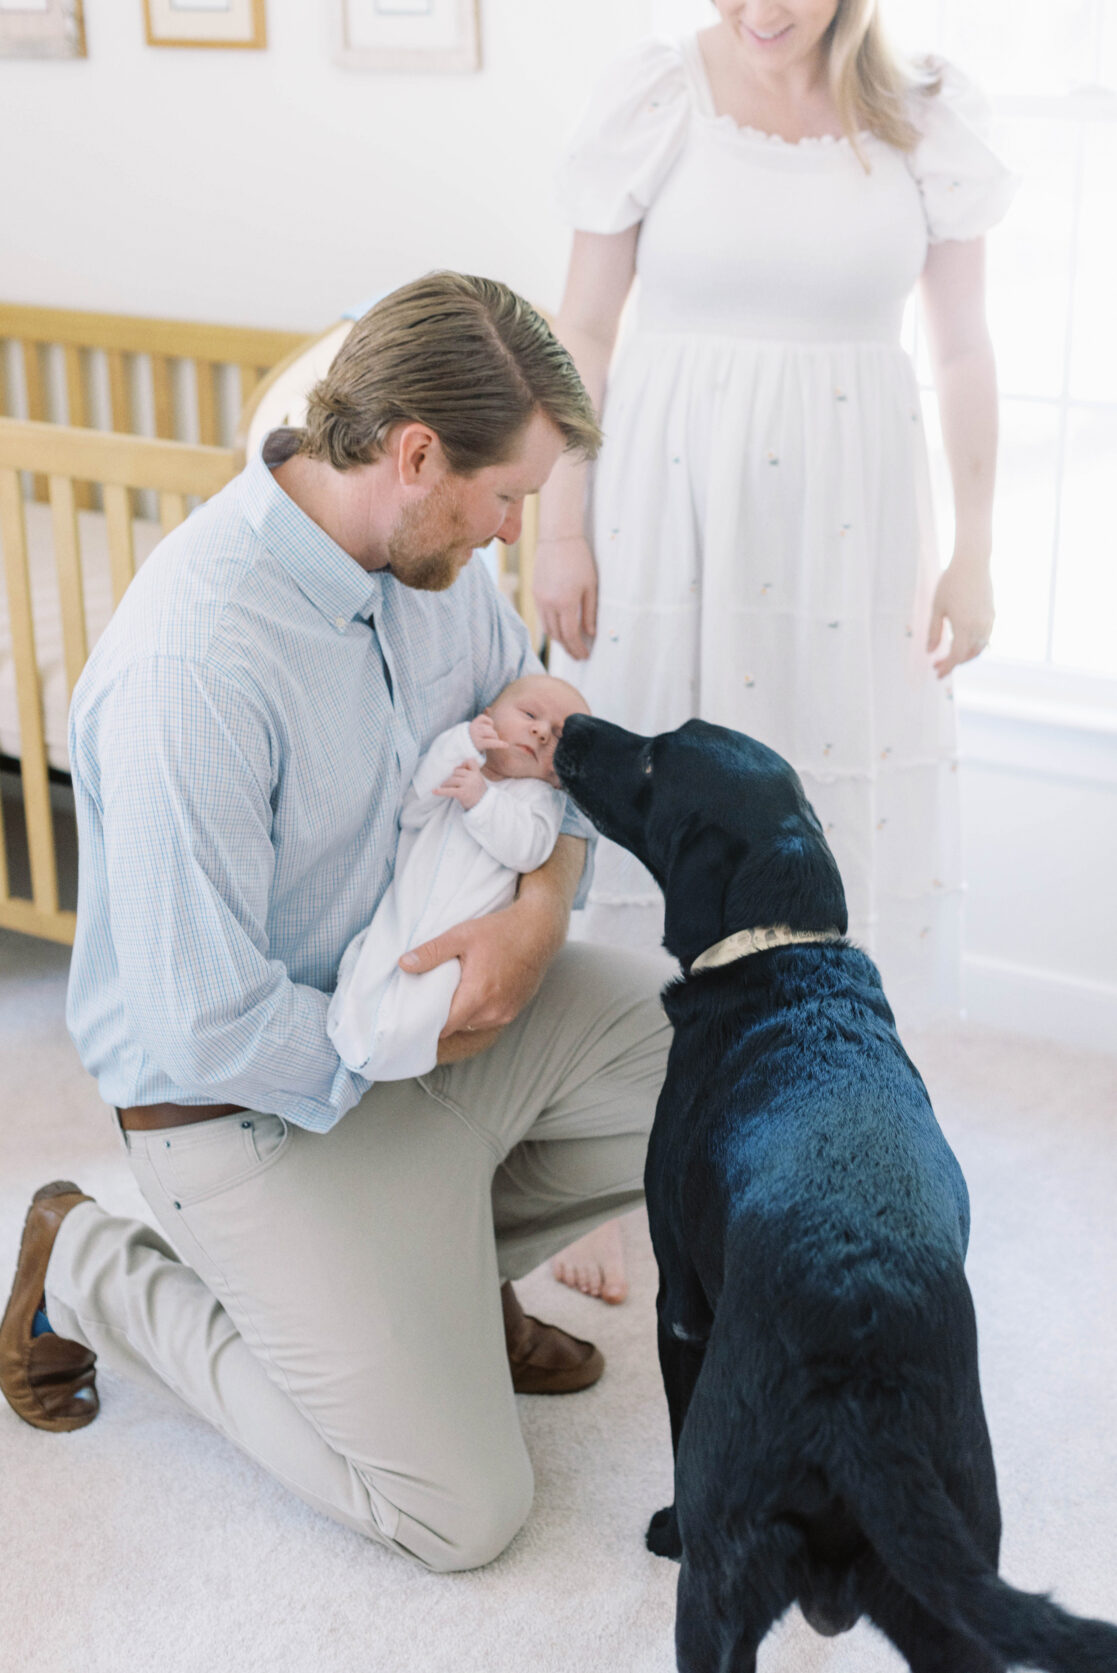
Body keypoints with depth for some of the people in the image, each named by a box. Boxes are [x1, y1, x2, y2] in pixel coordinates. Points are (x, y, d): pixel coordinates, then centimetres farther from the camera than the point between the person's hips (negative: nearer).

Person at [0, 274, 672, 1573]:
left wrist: (544, 898, -13)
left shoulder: (424, 552, -7)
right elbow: (208, 1028, -30)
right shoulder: (195, 663, -33)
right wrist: (412, 1037, -14)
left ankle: (445, 1262, 16)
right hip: (257, 1104, -8)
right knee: (461, 1514, -6)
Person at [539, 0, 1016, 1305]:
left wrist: (971, 550, 3)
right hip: (671, 508, -1)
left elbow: (962, 351, 3)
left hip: (843, 523, 1)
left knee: (840, 800, 7)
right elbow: (582, 330, 0)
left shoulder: (926, 117, -1)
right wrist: (561, 527, -3)